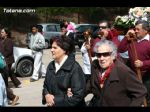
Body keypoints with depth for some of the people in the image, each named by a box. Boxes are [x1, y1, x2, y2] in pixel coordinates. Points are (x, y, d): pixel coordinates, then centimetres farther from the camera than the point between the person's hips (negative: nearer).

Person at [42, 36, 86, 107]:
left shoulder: (74, 68, -18)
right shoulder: (51, 65, 3)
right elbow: (46, 85, 12)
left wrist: (56, 101, -20)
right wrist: (47, 95, -10)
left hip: (65, 104, -5)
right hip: (51, 104, 6)